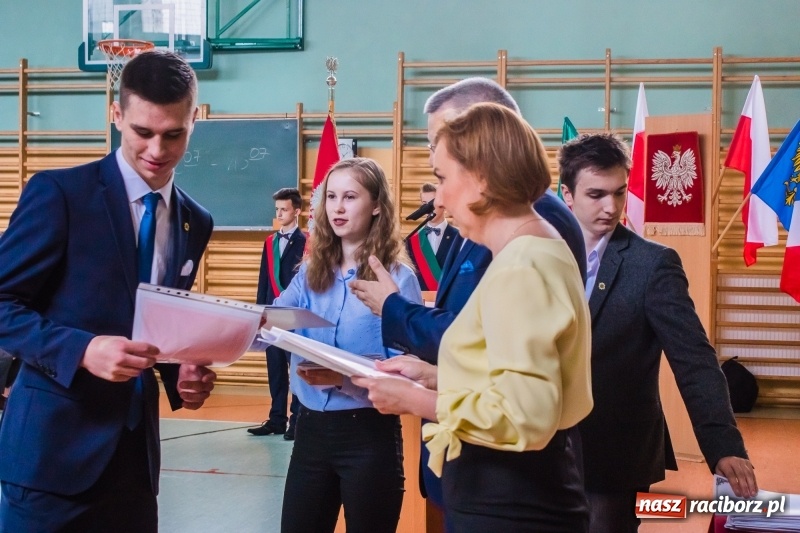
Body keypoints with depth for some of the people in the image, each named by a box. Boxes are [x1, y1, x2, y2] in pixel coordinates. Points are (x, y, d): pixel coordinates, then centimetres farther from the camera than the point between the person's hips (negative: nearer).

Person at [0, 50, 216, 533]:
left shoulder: (196, 222, 9)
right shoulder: (59, 192, -9)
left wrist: (182, 376, -1)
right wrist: (83, 350, -24)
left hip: (136, 446, 6)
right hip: (55, 444, -5)